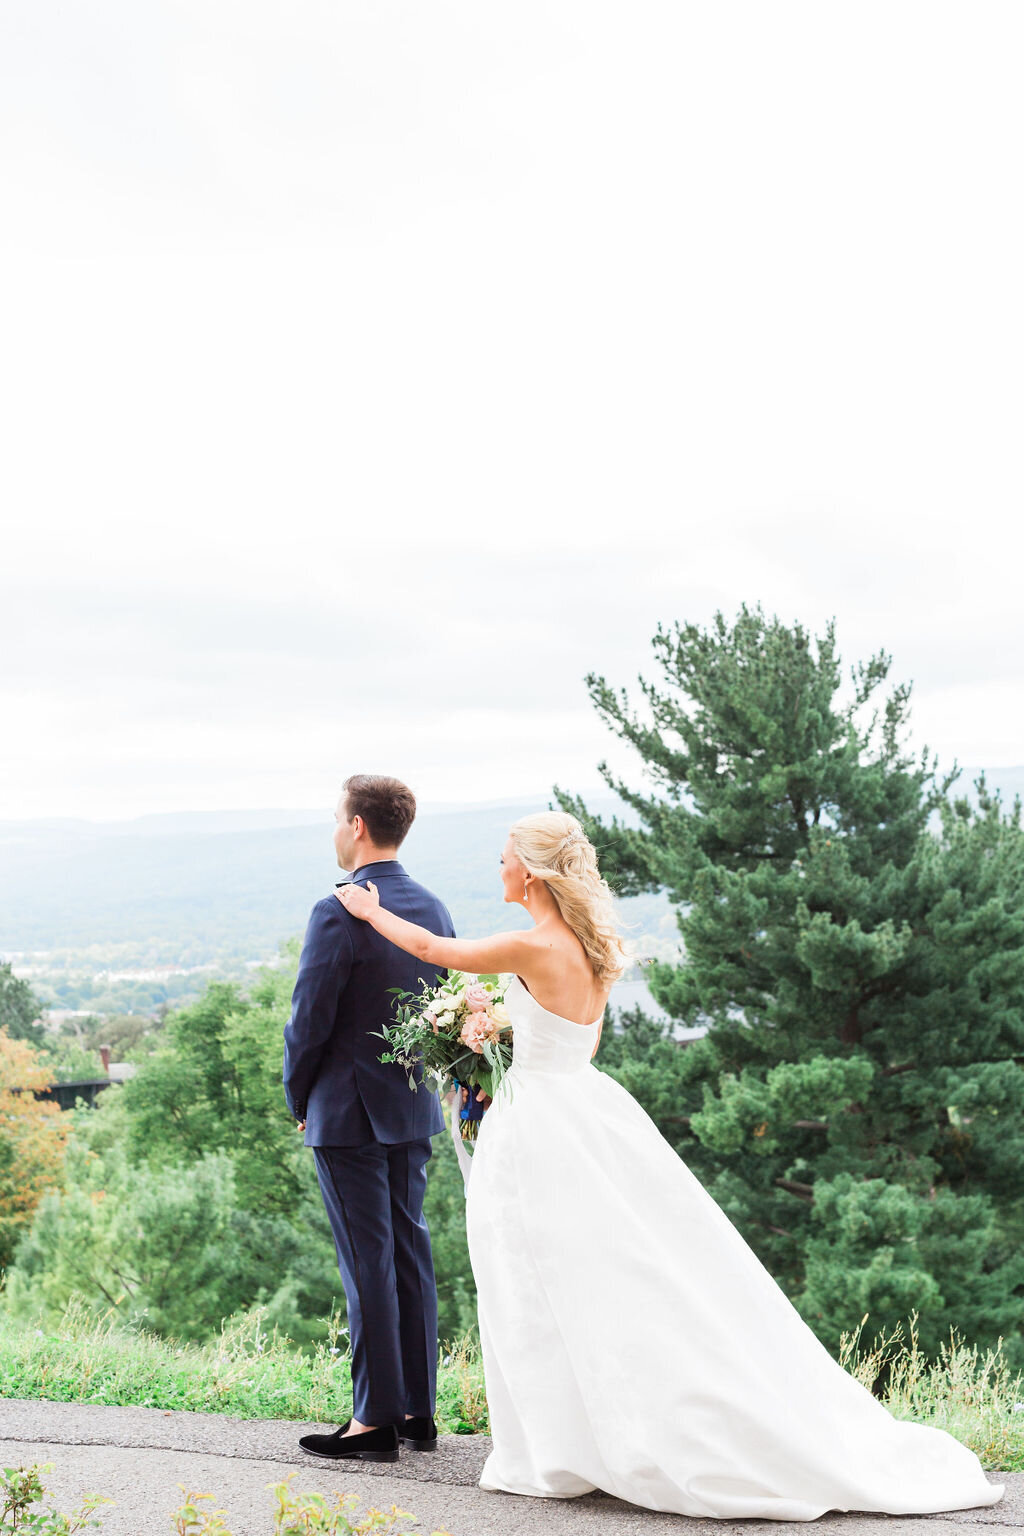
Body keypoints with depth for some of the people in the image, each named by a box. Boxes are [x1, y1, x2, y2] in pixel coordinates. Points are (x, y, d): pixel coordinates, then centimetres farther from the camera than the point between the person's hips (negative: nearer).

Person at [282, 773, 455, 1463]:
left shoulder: (339, 914, -17)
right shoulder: (434, 908, 5)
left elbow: (309, 1020, -14)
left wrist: (299, 1100, 1)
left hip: (348, 1114, -7)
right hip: (416, 1108, 7)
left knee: (367, 1263, -1)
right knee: (411, 1251, 12)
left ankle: (375, 1419, 5)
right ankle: (418, 1412, 19)